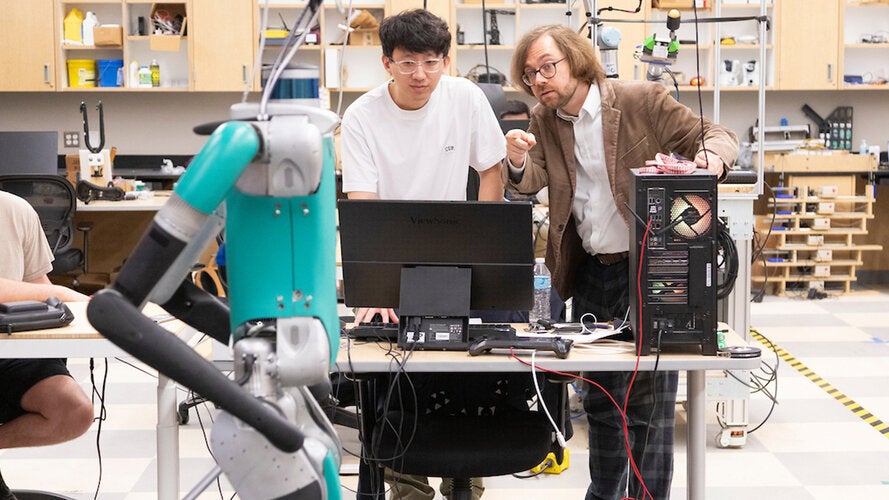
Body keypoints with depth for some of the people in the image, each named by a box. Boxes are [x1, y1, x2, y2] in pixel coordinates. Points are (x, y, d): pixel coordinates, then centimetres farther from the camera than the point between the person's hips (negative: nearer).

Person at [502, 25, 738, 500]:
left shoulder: (641, 100, -9)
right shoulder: (543, 122, 5)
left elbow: (716, 135, -6)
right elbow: (528, 182, -7)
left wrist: (711, 156, -30)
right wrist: (517, 160, -30)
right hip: (590, 273, 5)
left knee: (649, 400, -1)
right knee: (598, 396, 17)